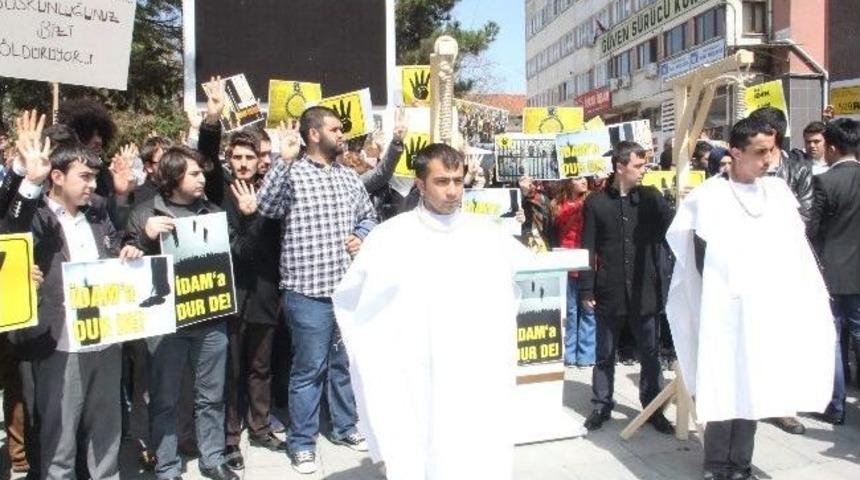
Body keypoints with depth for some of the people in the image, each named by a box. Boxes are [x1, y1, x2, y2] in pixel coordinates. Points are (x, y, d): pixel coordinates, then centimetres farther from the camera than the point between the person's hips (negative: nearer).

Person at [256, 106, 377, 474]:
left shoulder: (350, 177, 11)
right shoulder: (291, 174, -8)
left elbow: (369, 216, 20)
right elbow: (265, 208, -24)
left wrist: (362, 237, 0)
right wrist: (283, 159, -26)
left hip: (349, 287, 6)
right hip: (308, 291, -6)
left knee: (345, 362, 18)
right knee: (308, 369, 5)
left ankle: (344, 427, 35)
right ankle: (302, 441, 20)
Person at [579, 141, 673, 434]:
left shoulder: (650, 197, 3)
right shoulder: (596, 202, -1)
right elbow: (588, 249, -1)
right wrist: (586, 290, -4)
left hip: (644, 291, 1)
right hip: (609, 292, -1)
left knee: (650, 353, 11)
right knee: (605, 354, 11)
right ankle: (601, 405, 26)